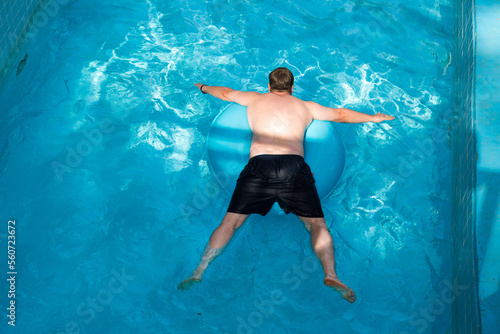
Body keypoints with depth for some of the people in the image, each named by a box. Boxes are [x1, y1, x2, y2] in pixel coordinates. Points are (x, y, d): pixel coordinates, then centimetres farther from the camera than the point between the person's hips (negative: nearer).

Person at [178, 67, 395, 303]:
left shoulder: (255, 99, 25)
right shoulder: (306, 107, 25)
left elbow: (225, 93, 40)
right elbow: (340, 114, 35)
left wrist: (204, 87, 62)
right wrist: (374, 118, 50)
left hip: (259, 166, 0)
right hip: (294, 167, 0)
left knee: (230, 222, 3)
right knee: (317, 225, 5)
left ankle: (199, 272, -4)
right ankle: (330, 274, -15)